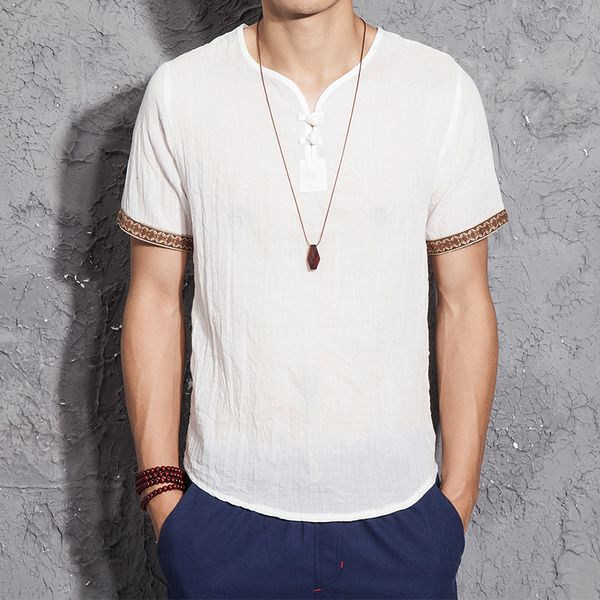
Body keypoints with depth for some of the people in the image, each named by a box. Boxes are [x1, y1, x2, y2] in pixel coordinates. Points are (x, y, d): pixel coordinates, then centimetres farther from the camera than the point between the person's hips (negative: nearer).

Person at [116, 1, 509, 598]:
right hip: (225, 509, 0)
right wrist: (162, 491, -1)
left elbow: (463, 305, -2)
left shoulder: (444, 91, -7)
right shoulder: (177, 91, -6)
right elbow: (156, 300, 0)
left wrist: (458, 497, 0)